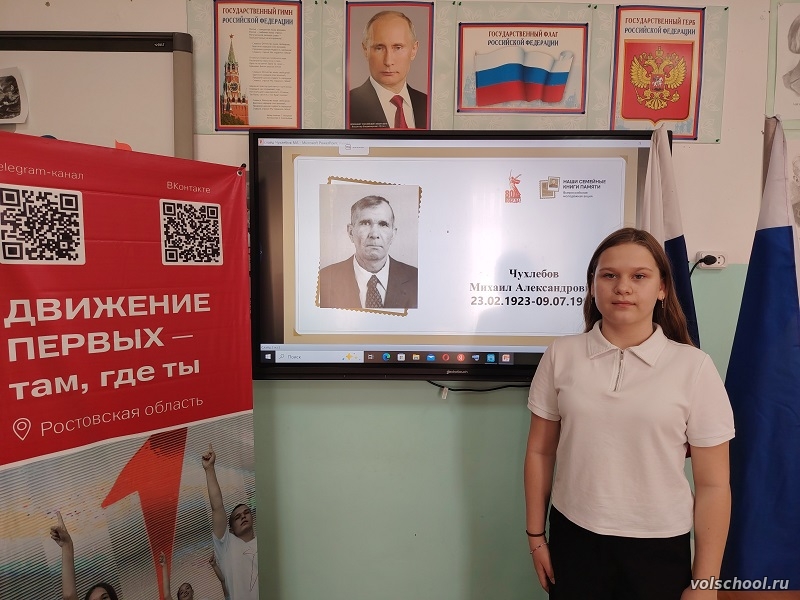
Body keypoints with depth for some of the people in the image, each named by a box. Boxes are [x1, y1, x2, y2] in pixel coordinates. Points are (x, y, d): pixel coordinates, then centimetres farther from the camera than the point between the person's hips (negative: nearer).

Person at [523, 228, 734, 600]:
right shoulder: (561, 355, -5)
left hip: (659, 547, -1)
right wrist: (535, 535, 5)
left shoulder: (694, 367, -9)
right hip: (573, 538, 1)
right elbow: (540, 451, 2)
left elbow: (713, 485, -4)